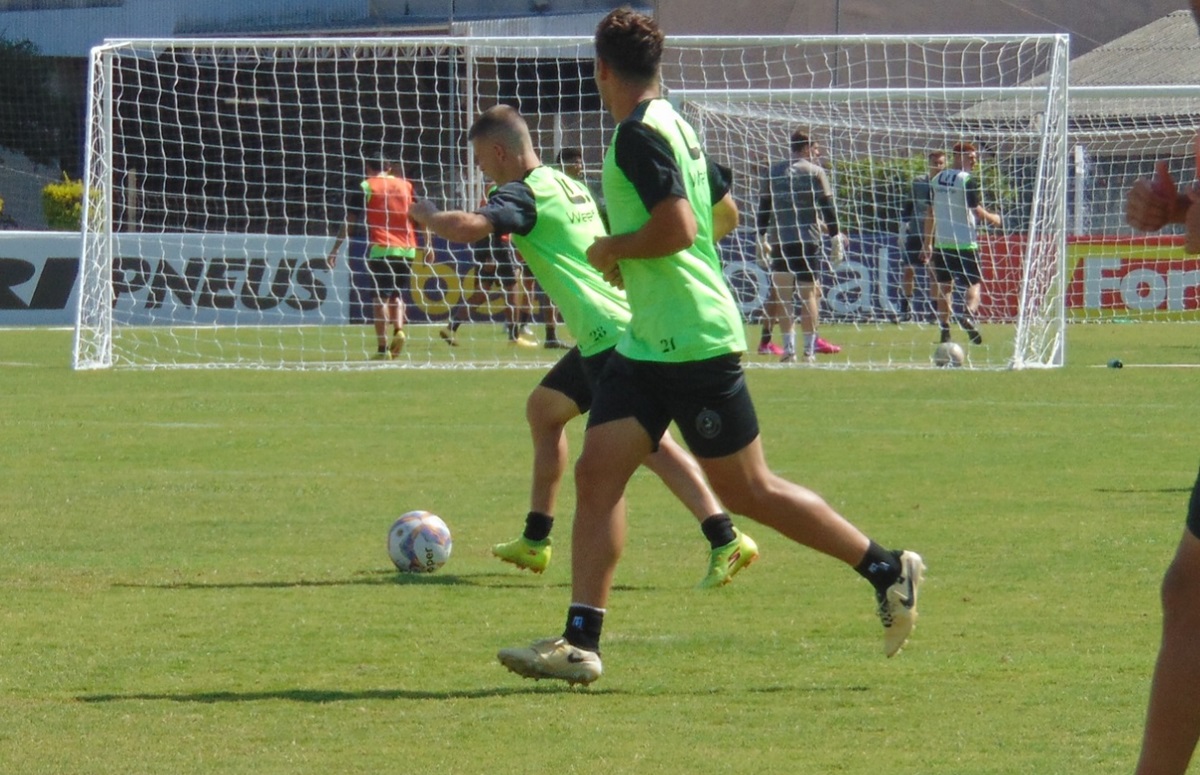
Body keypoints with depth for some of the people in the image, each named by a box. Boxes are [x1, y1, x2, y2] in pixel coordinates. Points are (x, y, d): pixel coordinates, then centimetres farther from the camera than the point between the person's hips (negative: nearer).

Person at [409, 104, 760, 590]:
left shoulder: (524, 194, -9)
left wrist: (426, 216, -4)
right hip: (610, 330, 10)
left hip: (609, 333, -10)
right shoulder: (568, 185, 20)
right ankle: (534, 541, 27)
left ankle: (726, 540, -21)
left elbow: (467, 227, -24)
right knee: (544, 408, 21)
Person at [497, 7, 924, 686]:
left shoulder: (640, 135, -16)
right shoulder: (674, 125, 14)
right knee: (597, 470, 0)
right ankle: (581, 643, -4)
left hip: (694, 344, -10)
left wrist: (611, 249, -10)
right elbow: (725, 213, 25)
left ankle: (889, 570, 10)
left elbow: (677, 228, -26)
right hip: (649, 343, 10)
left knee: (747, 490, -1)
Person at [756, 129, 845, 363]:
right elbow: (828, 207, -4)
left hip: (779, 241, 3)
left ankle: (789, 348, -1)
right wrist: (836, 237, 0)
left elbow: (763, 206, 11)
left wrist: (762, 238, 16)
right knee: (809, 293, 1)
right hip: (808, 240, -3)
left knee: (783, 295, 5)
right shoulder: (815, 172, -1)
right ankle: (809, 349, -1)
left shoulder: (774, 172, 9)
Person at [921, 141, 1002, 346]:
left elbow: (930, 212, 13)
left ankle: (944, 329, 7)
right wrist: (993, 219, 8)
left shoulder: (936, 179, 9)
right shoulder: (968, 180, -11)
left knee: (944, 285, 11)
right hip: (965, 243, -5)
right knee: (974, 283, 1)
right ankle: (969, 313, -25)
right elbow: (976, 210, -13)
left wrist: (927, 244, 18)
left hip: (941, 242, 5)